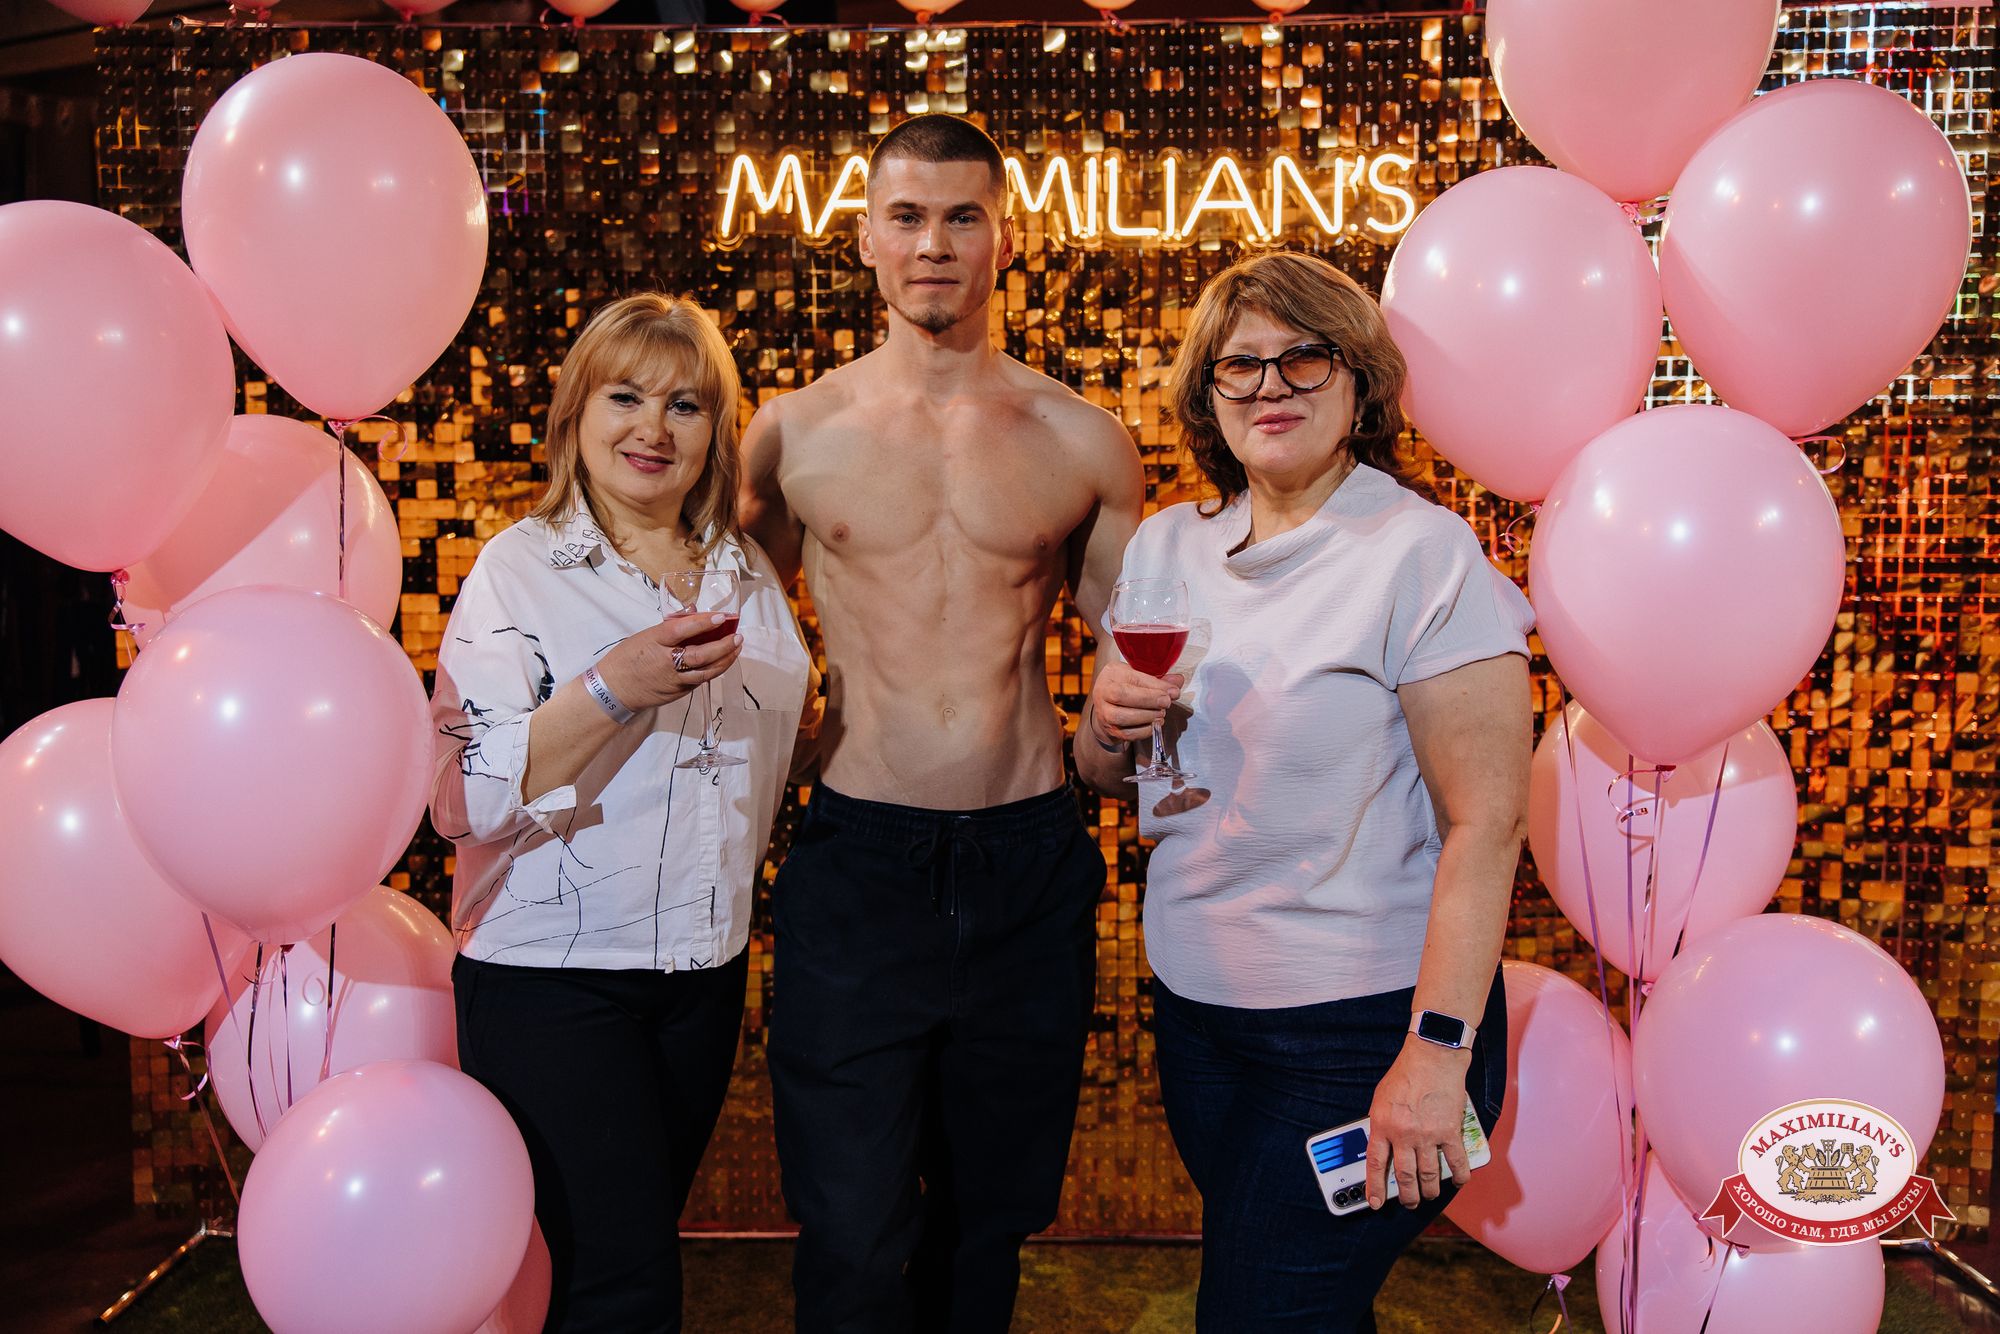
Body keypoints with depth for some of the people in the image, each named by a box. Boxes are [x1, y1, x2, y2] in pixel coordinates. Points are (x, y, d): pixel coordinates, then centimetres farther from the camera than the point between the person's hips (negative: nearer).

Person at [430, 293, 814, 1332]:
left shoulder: (748, 576, 7)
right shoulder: (520, 568, -8)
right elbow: (466, 799, -17)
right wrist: (613, 688, -26)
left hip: (704, 968, 5)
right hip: (550, 973, -5)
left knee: (641, 1243, 16)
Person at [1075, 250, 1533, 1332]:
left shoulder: (1421, 553, -13)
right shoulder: (1165, 547, 5)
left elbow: (1486, 819, -17)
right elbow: (1102, 774, 14)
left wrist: (1437, 1050, -21)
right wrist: (1109, 725, -9)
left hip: (1367, 1027, -6)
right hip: (1197, 1006, 6)